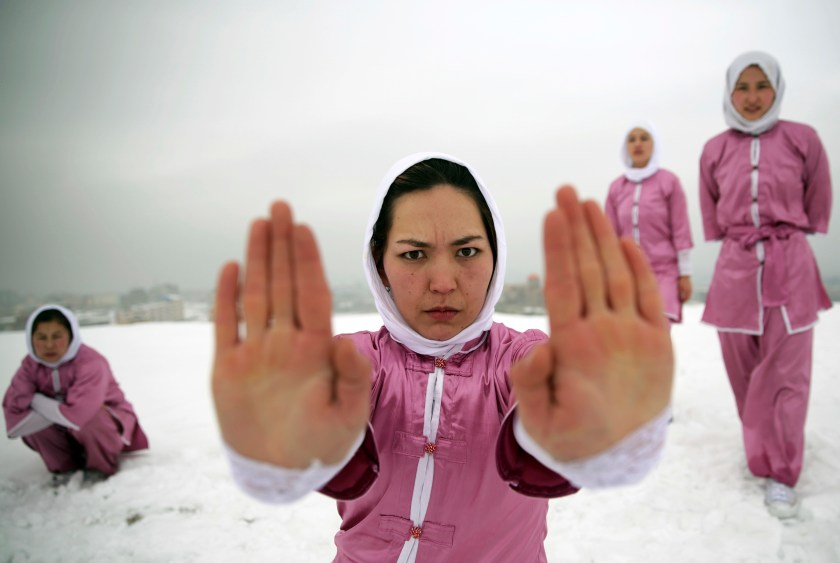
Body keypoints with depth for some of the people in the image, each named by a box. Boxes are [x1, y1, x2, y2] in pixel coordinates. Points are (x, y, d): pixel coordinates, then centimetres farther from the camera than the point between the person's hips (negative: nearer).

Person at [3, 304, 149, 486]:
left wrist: (38, 400, -27)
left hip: (108, 421, -5)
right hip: (68, 433, 5)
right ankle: (66, 467, 4)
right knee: (29, 422, -20)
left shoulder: (91, 362, -30)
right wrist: (57, 411, -31)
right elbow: (14, 424, -22)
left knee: (87, 420, -36)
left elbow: (77, 416, -44)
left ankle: (103, 467, -4)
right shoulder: (30, 366, -13)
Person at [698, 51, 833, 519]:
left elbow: (818, 209, 9)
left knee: (785, 375, 0)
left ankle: (781, 475, 12)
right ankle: (765, 453, 29)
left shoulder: (803, 139, -1)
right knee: (745, 373, 9)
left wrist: (784, 238, 12)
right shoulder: (715, 150, 4)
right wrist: (740, 242, 14)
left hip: (791, 269, -2)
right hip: (735, 270, 2)